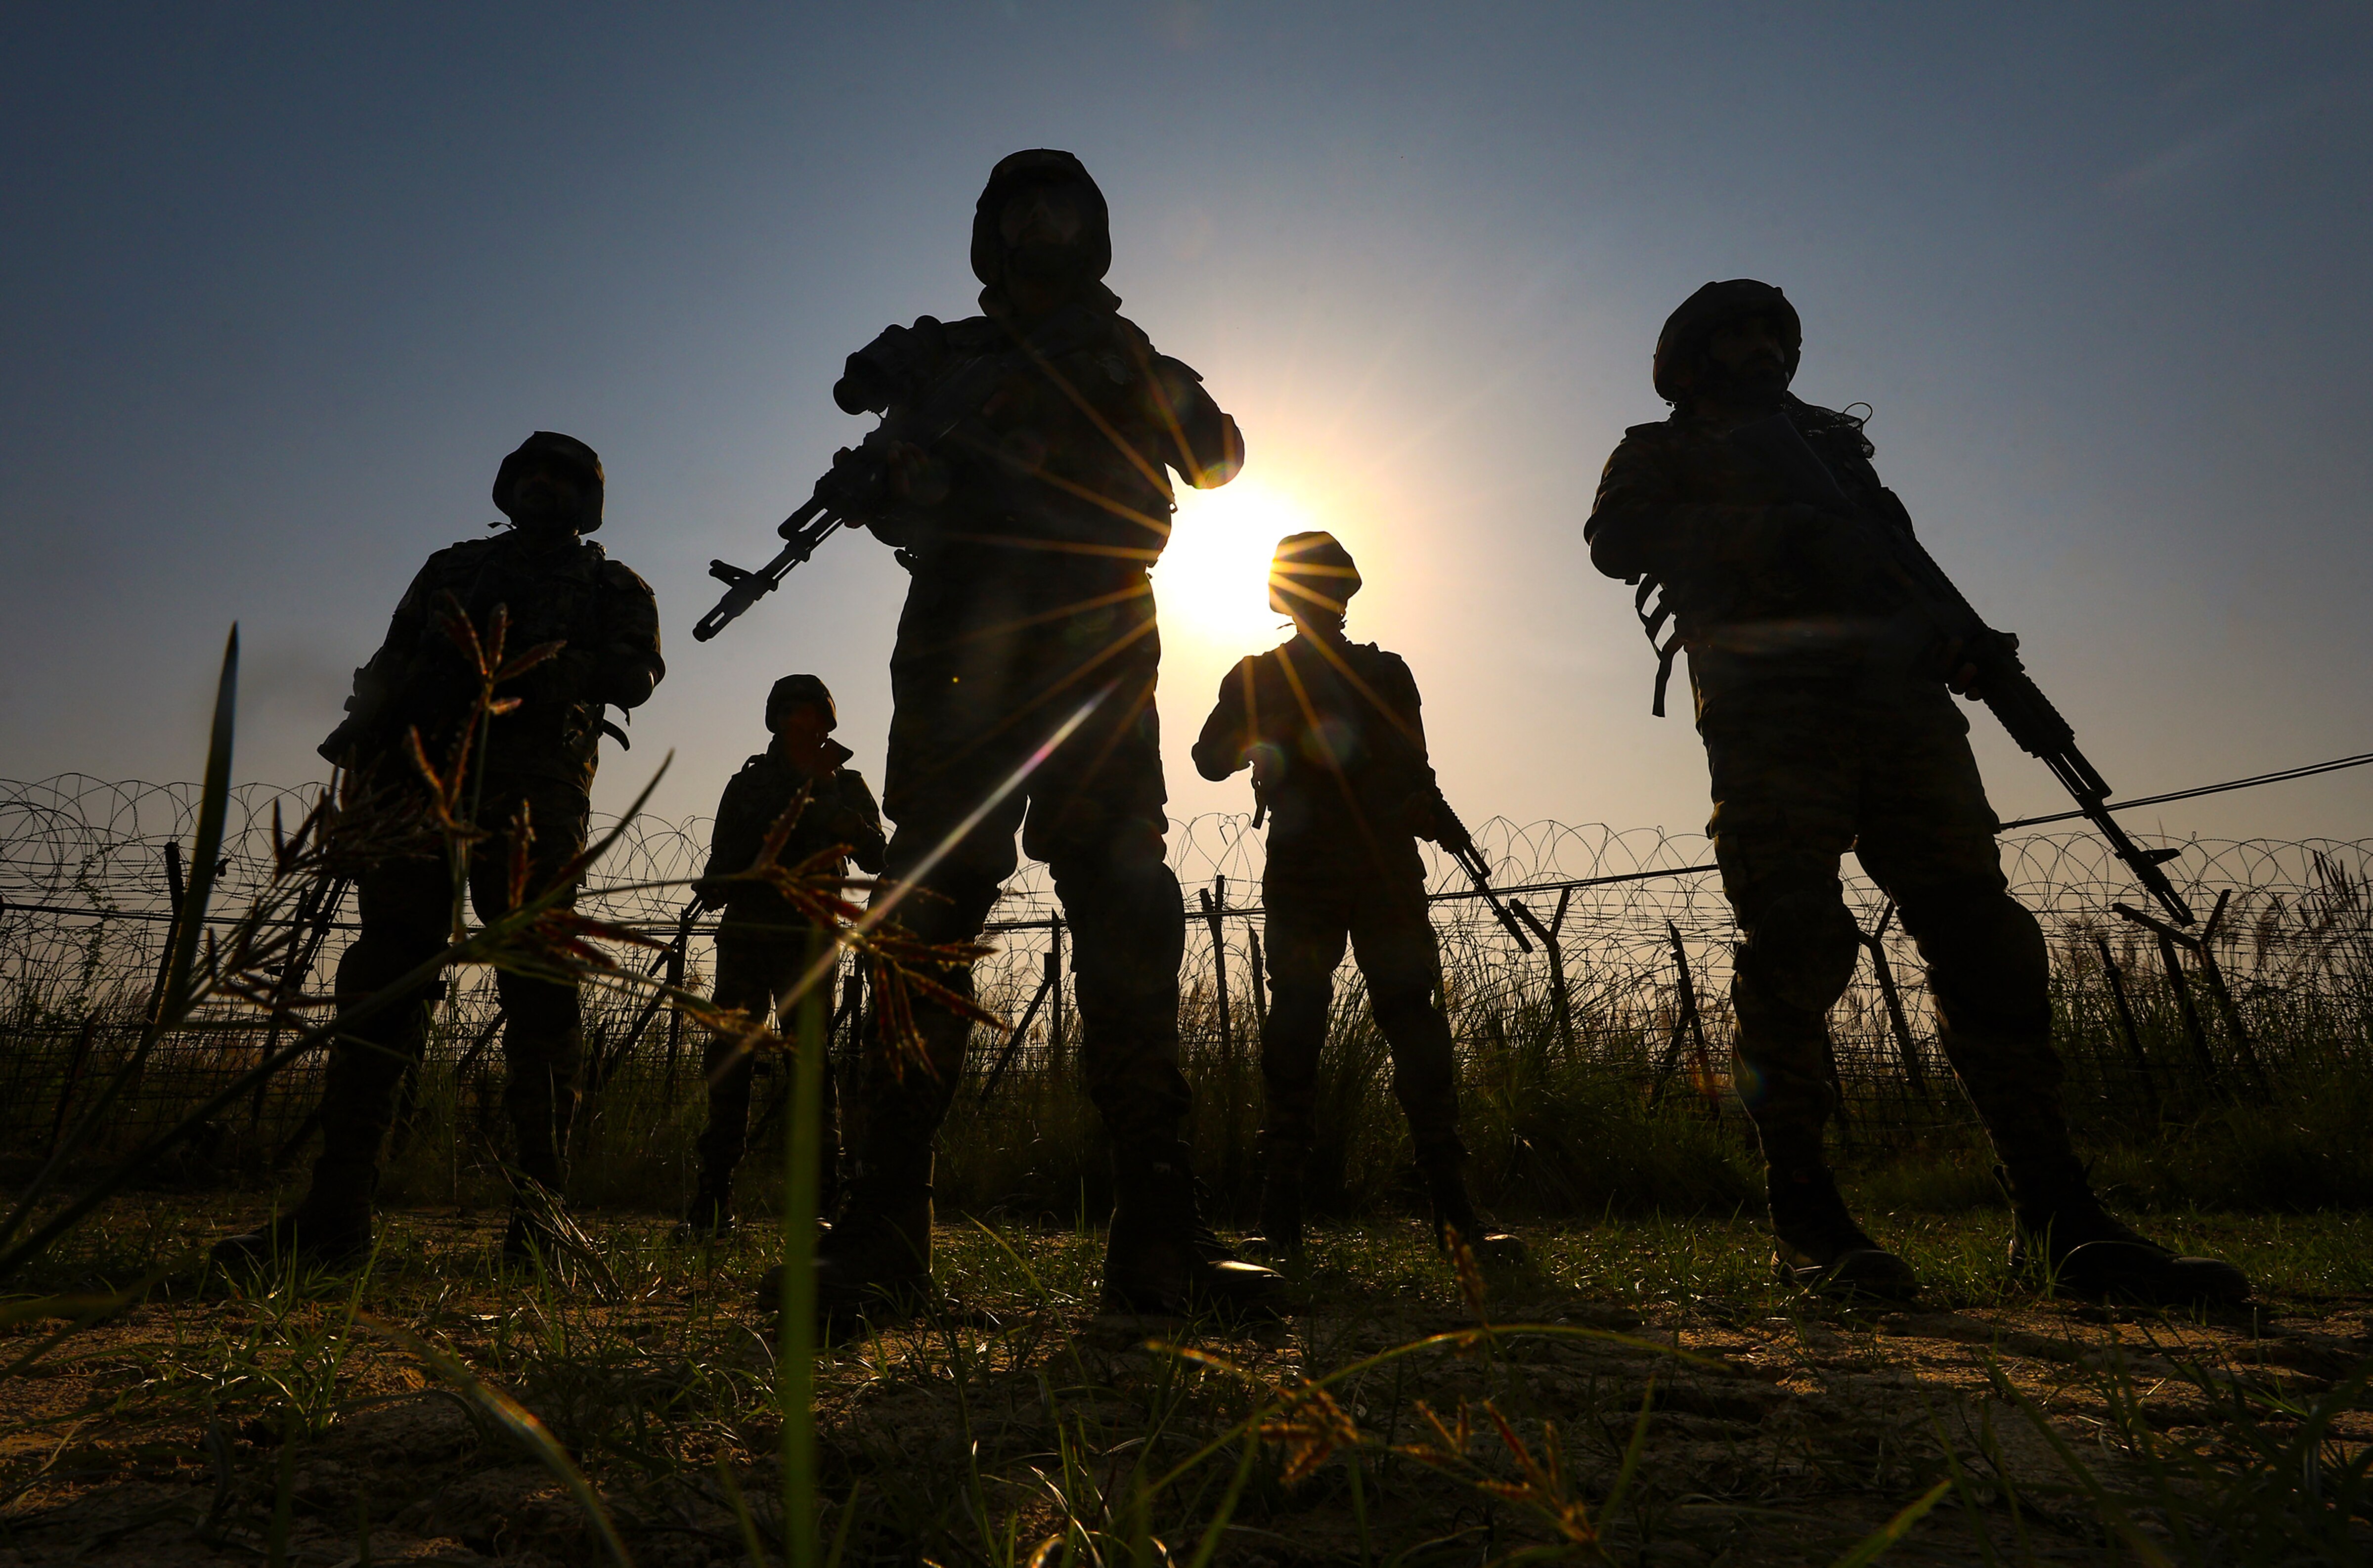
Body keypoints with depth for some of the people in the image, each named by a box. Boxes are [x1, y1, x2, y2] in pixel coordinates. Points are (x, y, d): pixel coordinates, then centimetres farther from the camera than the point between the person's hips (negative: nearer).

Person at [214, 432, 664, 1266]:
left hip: (530, 798, -3)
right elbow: (392, 664, 20)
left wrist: (533, 668, -16)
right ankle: (336, 1211, -6)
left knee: (539, 994, -6)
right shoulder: (453, 567, 27)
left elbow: (636, 672, -1)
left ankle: (540, 1208, -4)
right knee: (383, 978, -6)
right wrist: (364, 736, 1)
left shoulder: (608, 585, 18)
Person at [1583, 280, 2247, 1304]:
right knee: (1795, 942, -13)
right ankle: (1804, 1214, -7)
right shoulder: (1661, 454, 20)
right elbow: (1618, 539, -1)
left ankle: (2056, 1213, -5)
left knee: (1980, 932, -6)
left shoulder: (1831, 443, 35)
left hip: (1898, 699, 5)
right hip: (1768, 707, -4)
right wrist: (1767, 530, -14)